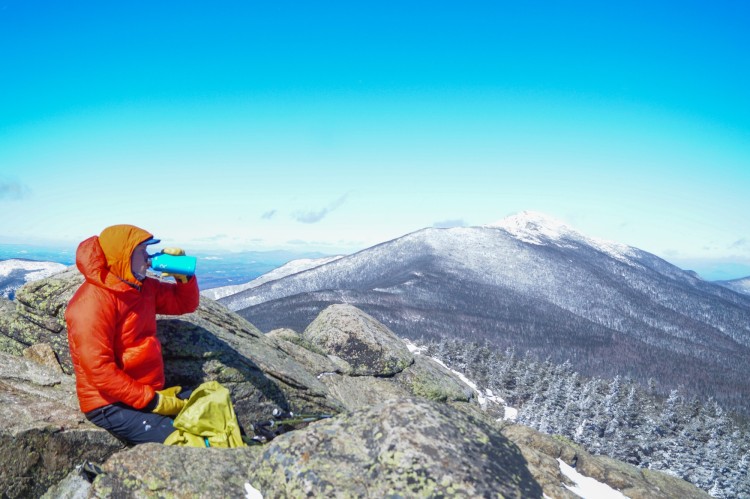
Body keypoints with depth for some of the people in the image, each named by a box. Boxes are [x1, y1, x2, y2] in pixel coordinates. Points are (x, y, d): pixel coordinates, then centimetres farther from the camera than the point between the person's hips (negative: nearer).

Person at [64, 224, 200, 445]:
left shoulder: (142, 287, 5)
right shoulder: (93, 302, -19)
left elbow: (185, 304, 17)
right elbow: (99, 371, -23)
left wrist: (184, 274, -4)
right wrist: (152, 401, -20)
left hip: (150, 393, 8)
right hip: (111, 405, -8)